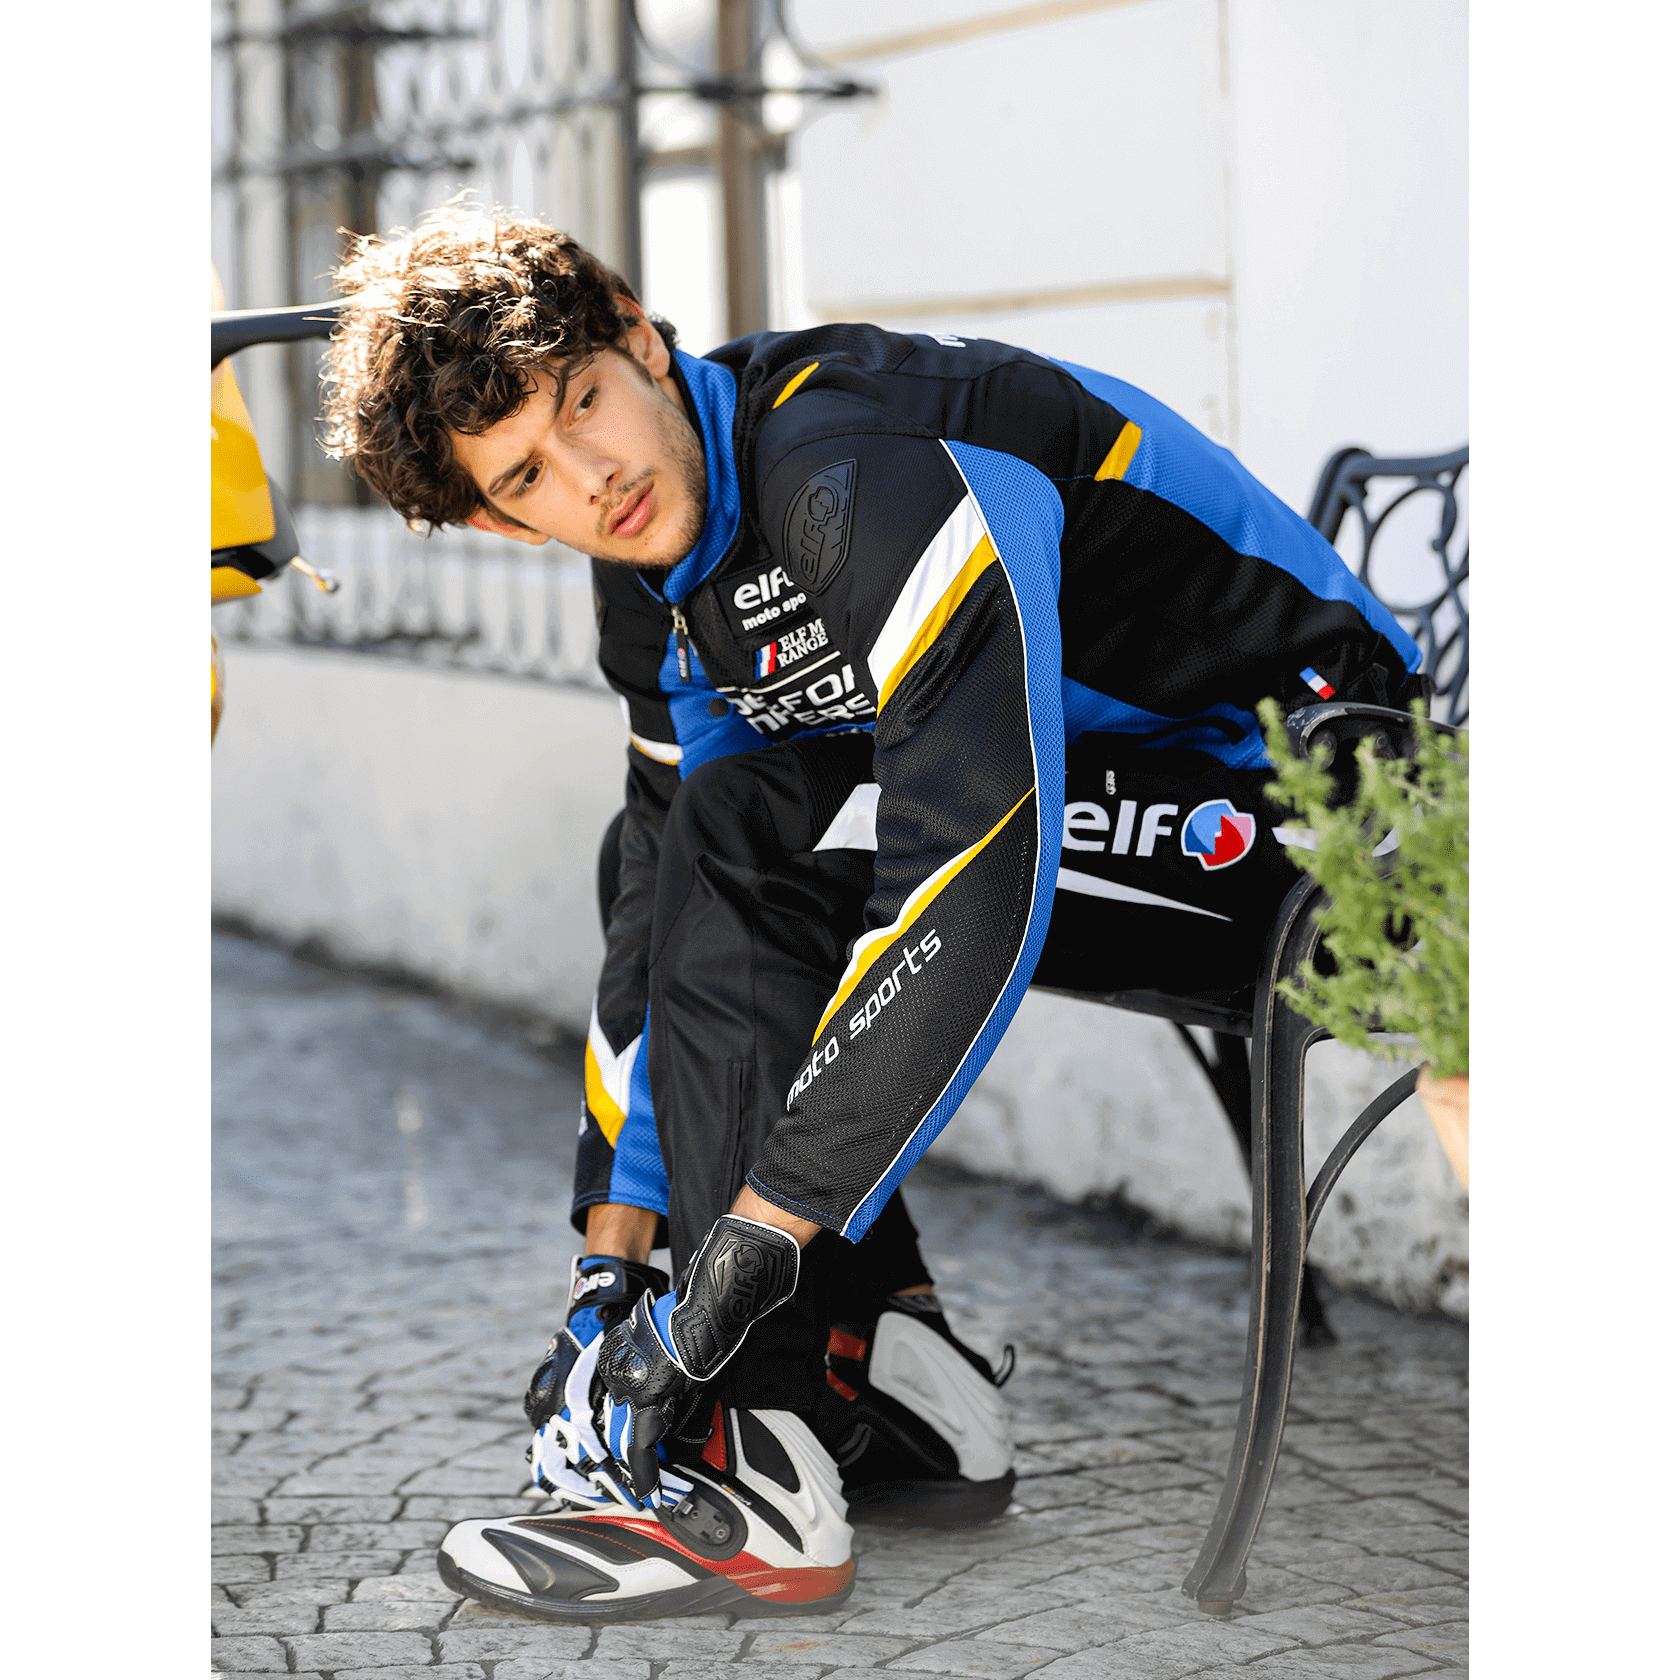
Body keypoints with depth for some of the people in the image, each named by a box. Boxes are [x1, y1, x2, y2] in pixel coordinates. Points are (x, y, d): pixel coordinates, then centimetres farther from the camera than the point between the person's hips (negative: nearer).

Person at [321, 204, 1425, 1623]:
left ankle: (764, 1476, -21)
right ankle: (905, 1398, 4)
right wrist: (614, 1257, 6)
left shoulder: (865, 467, -25)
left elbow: (976, 879, -33)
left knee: (740, 833, -21)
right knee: (658, 861, 11)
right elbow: (662, 913, 12)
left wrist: (744, 1255, -32)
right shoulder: (658, 593, 5)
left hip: (1304, 803, -10)